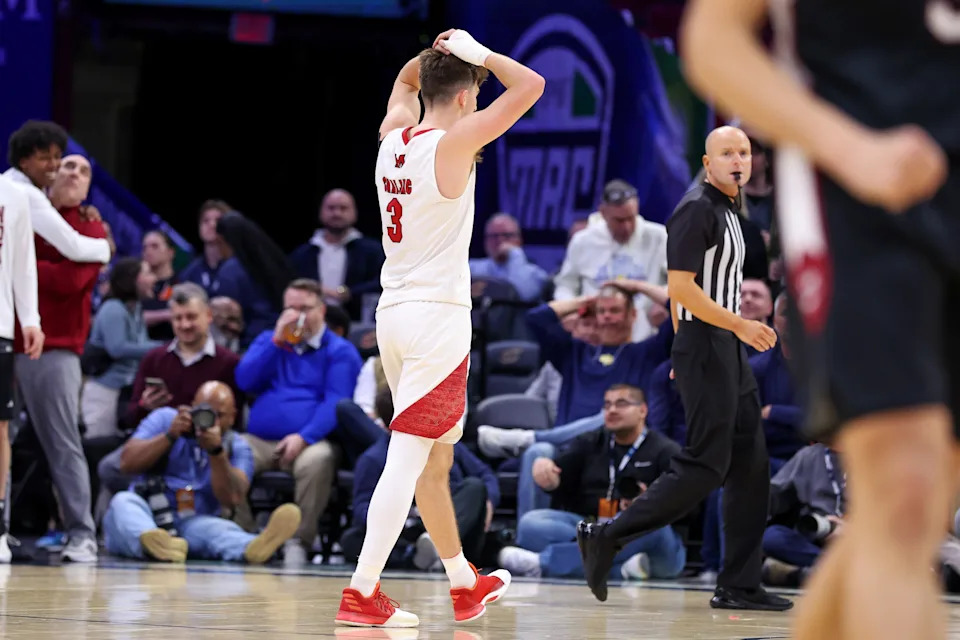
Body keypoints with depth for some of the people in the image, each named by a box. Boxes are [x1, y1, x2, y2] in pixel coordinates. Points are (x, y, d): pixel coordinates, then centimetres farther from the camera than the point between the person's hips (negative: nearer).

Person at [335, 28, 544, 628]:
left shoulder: (394, 136, 8)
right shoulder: (453, 144, -14)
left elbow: (405, 80, 31)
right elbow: (532, 85, -15)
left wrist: (439, 52, 14)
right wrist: (477, 53, -3)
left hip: (395, 310, 9)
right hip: (438, 315, -9)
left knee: (435, 458, 18)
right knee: (408, 460, -8)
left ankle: (465, 584, 31)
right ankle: (362, 593, -12)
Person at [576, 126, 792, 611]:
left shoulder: (727, 212, 17)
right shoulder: (696, 210, -13)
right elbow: (680, 287, -20)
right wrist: (741, 325, -22)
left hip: (728, 351, 10)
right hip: (704, 348, -10)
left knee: (750, 466, 6)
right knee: (704, 466, -11)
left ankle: (739, 586, 7)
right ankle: (606, 538, -3)